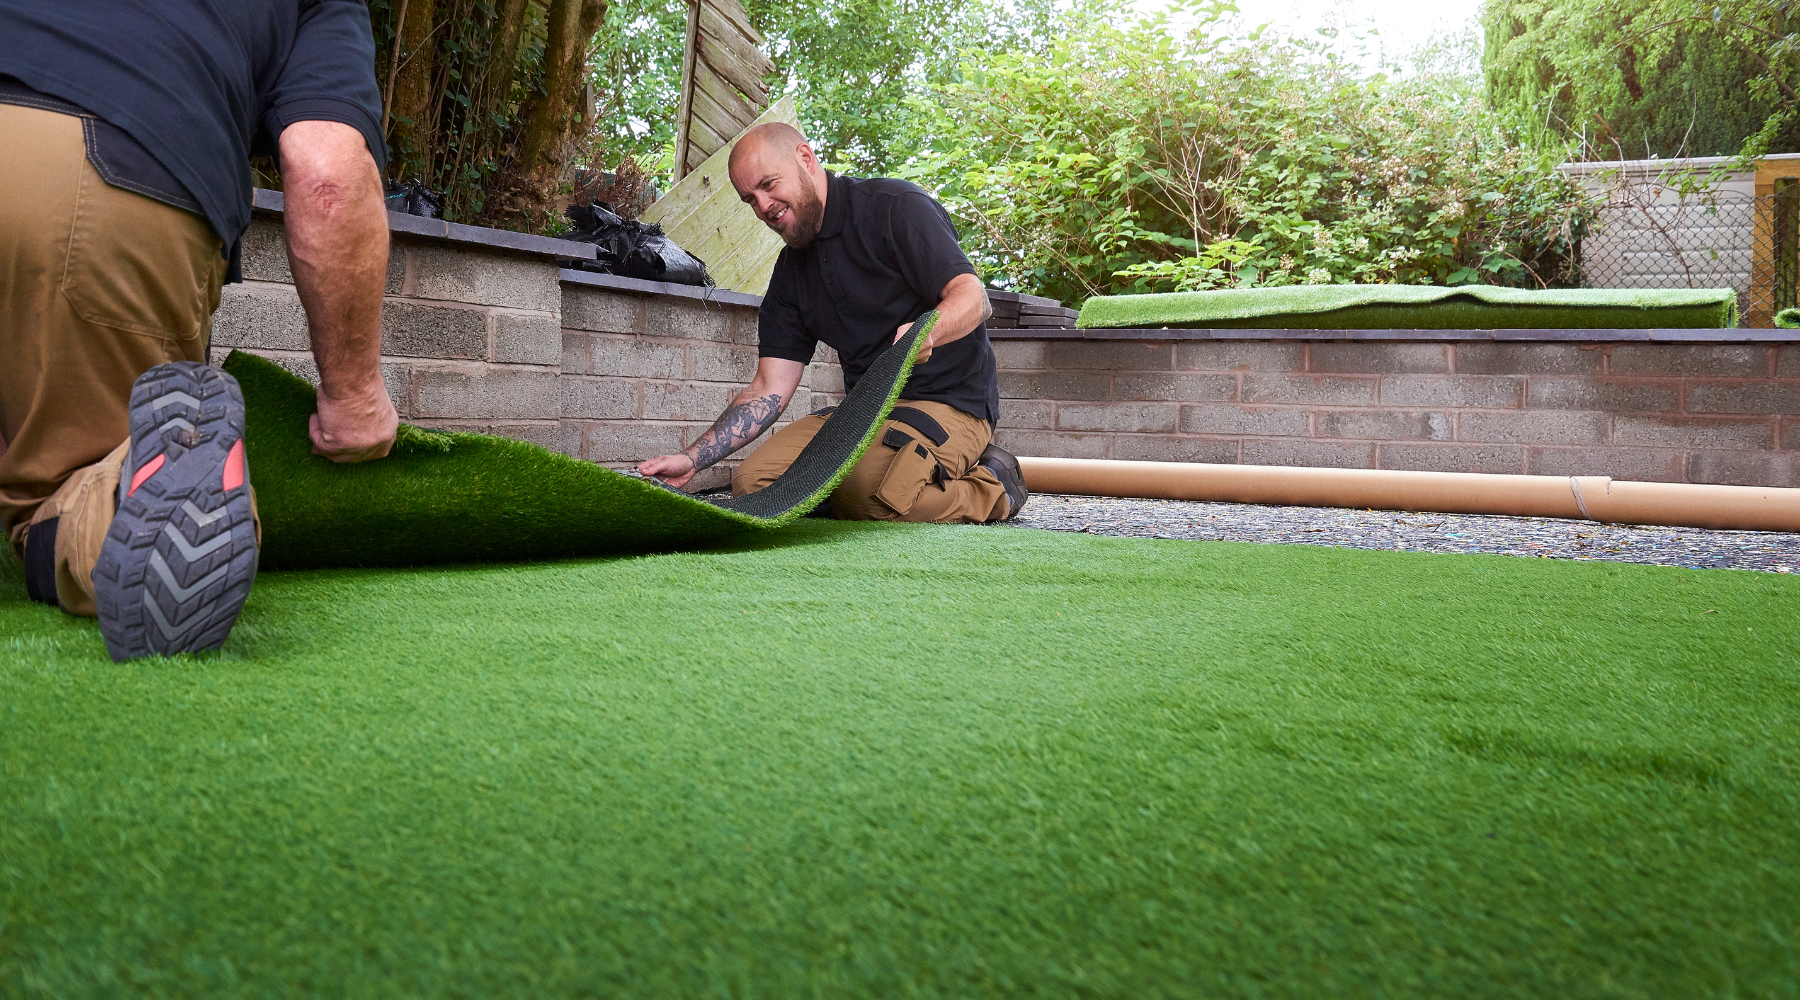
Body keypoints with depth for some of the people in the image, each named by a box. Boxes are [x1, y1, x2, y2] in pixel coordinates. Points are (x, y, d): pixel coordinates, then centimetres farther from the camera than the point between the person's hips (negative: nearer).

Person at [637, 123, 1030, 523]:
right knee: (751, 483, -12)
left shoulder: (896, 207, -6)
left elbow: (974, 297, -15)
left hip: (949, 403, -7)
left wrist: (925, 332, -39)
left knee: (867, 490, -36)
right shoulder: (790, 272, 14)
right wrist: (691, 459, -3)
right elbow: (769, 390, 9)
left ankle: (989, 487, -6)